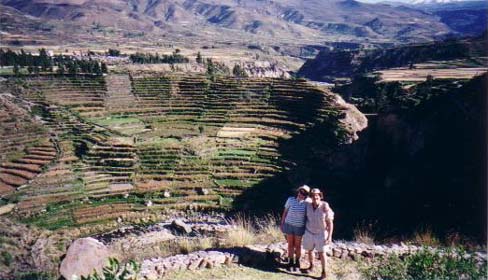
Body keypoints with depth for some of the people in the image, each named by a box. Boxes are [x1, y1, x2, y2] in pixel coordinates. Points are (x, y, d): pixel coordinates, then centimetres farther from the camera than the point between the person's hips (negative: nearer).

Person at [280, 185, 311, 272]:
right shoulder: (290, 200, -13)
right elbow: (285, 212, -3)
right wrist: (282, 223, 1)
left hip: (299, 227, 0)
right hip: (289, 225, 0)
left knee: (298, 246, 12)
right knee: (290, 245, 12)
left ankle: (297, 263, 33)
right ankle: (291, 262, 30)